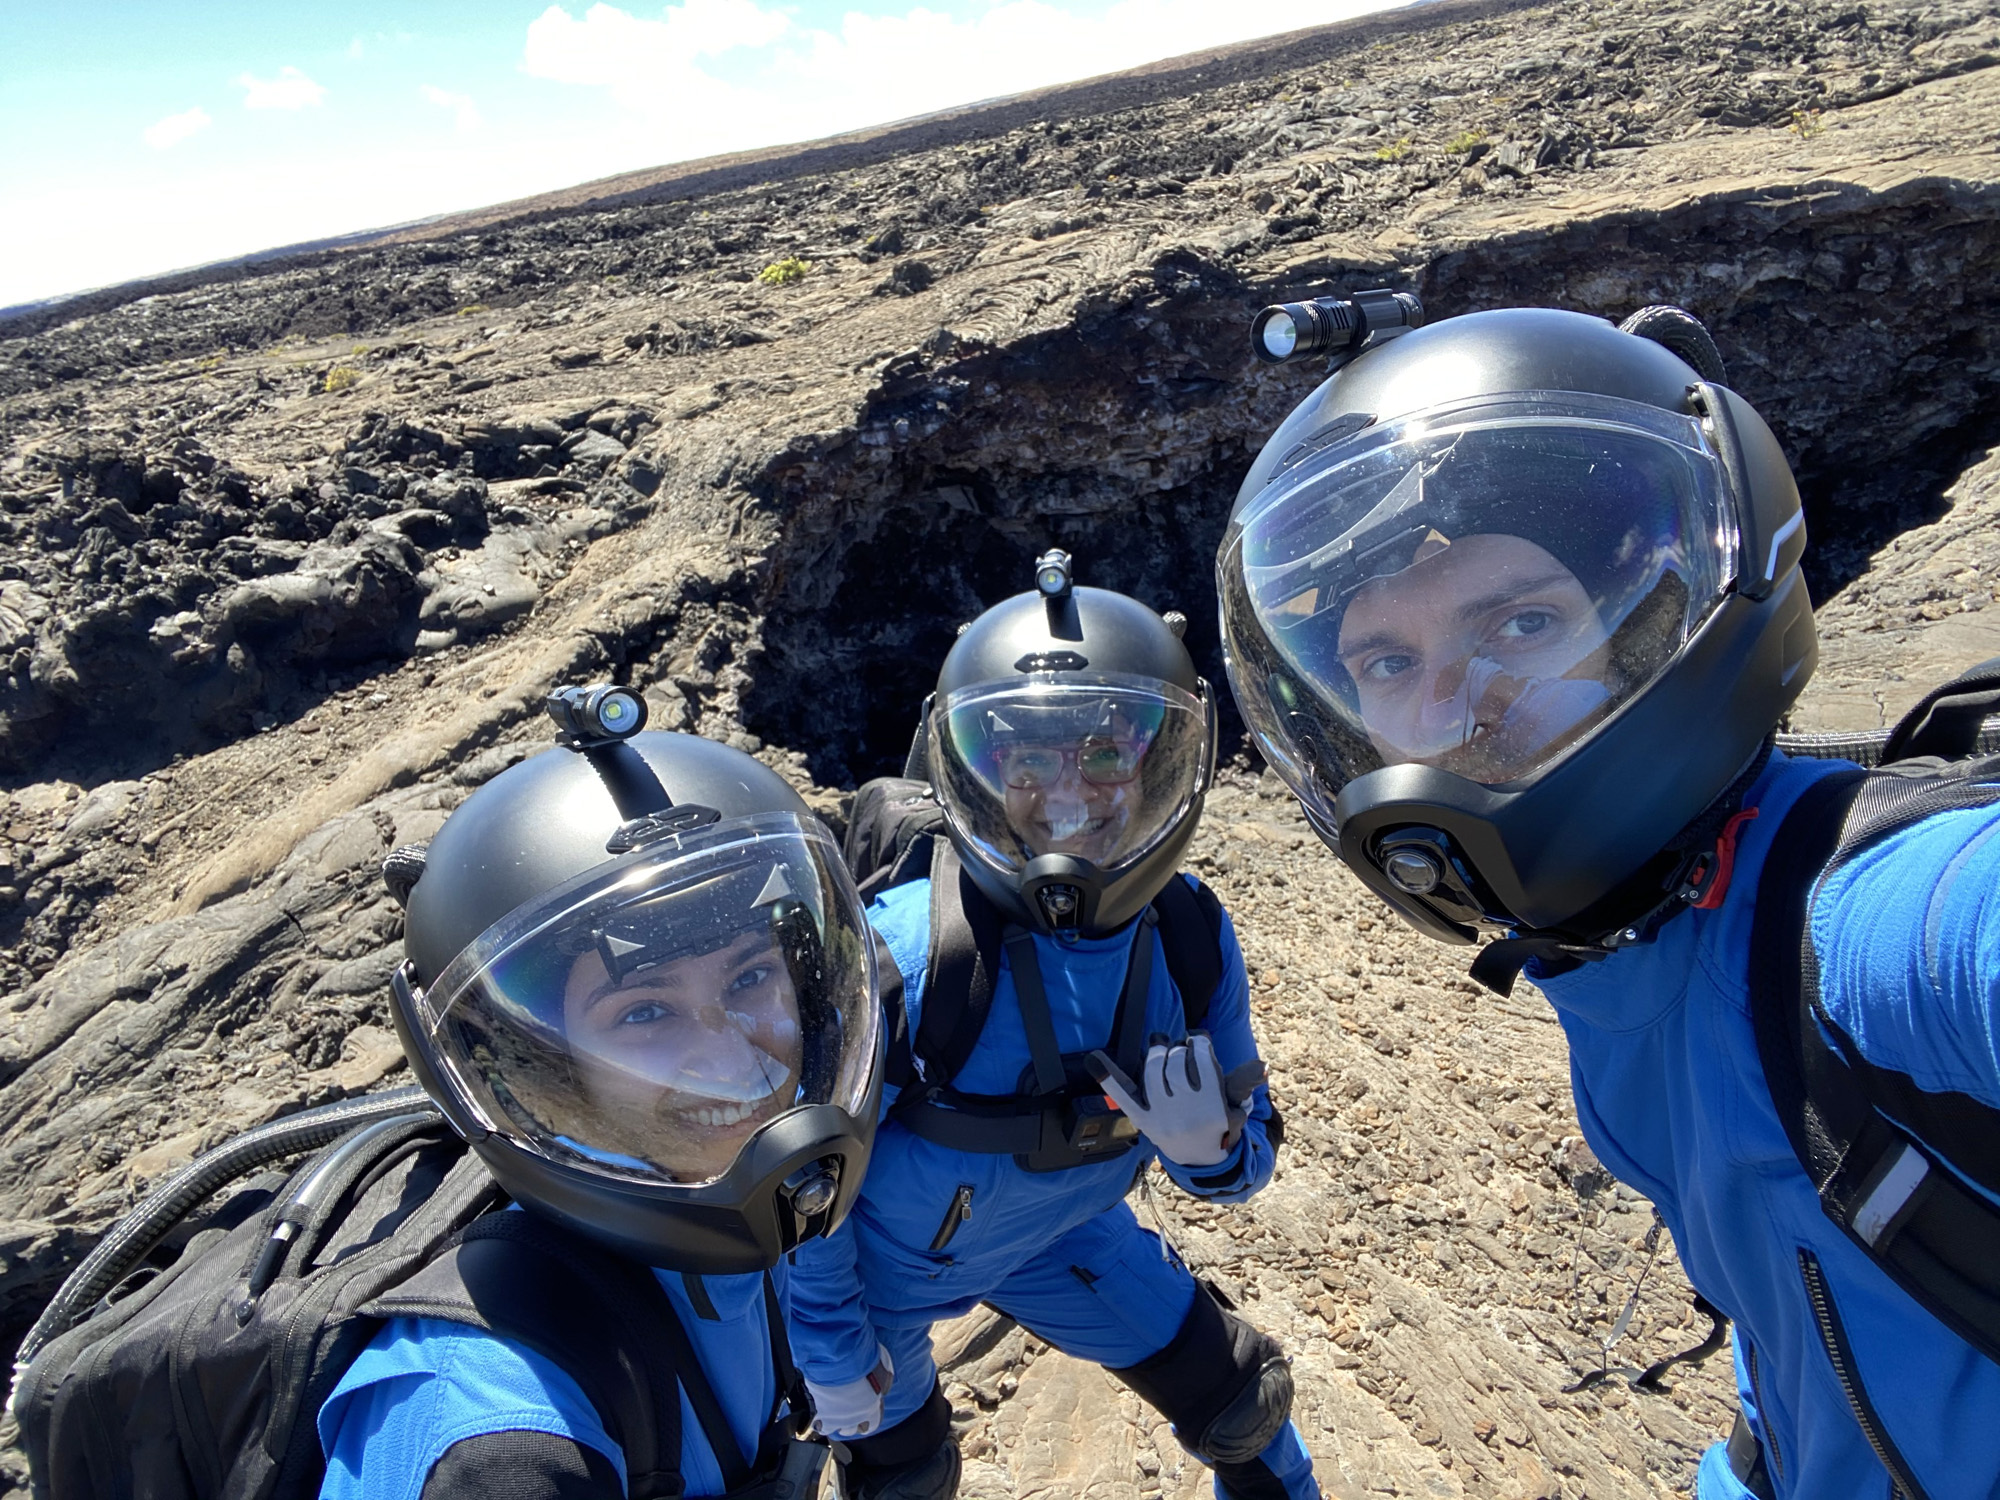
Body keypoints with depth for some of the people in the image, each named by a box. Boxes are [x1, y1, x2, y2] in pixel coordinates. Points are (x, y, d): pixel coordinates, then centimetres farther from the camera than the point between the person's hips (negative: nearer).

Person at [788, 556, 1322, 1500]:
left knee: (1236, 1397, 15)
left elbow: (1241, 1164, -10)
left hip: (1056, 1236, 4)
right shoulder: (902, 957, -37)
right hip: (887, 1250, -3)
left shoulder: (1190, 942, -23)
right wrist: (832, 1355, -10)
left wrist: (1208, 1147, -33)